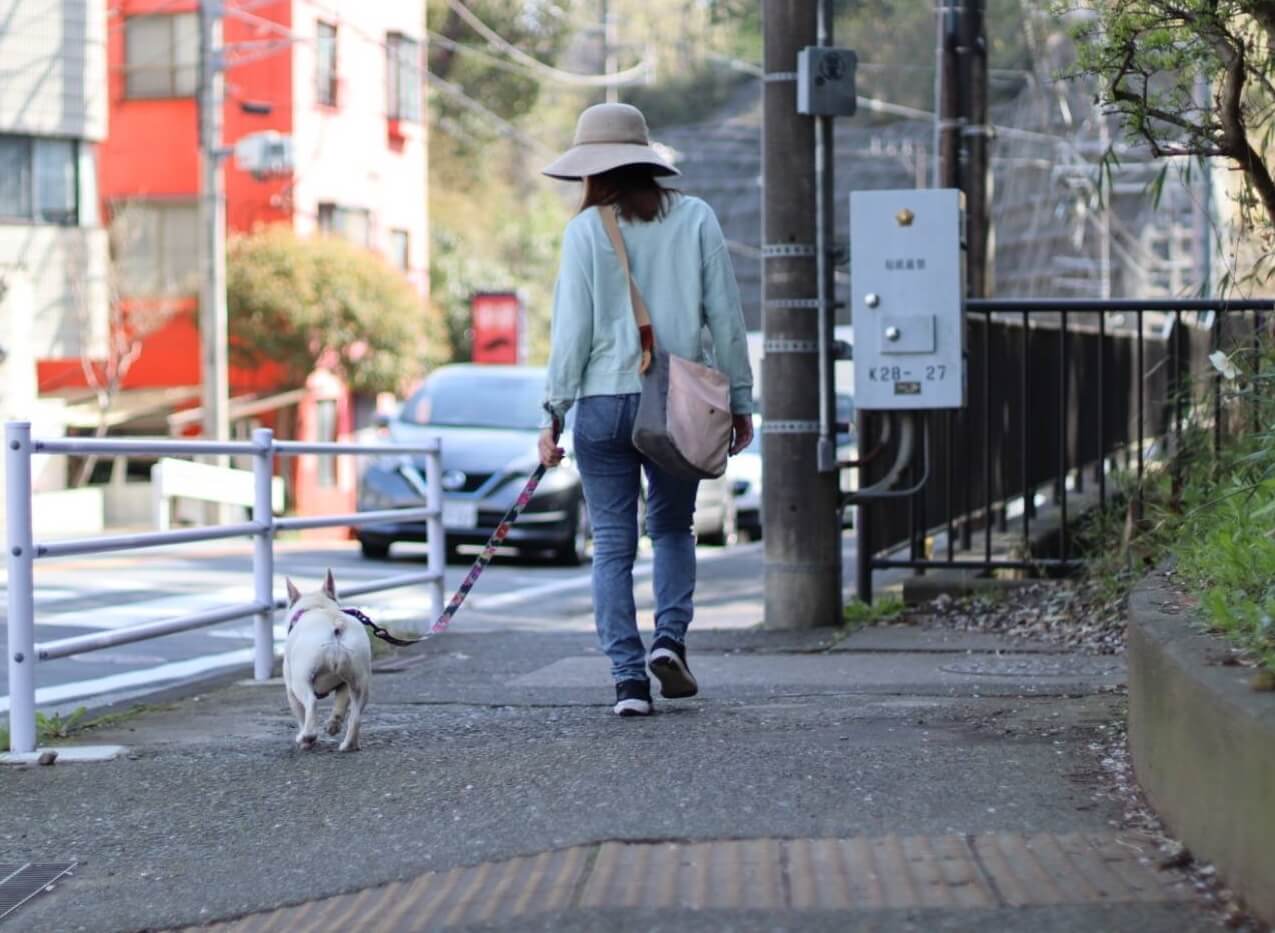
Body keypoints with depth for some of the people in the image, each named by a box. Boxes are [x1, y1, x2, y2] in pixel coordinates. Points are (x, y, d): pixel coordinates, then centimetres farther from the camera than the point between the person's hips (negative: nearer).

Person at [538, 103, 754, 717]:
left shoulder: (586, 230, -4)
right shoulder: (695, 219, 2)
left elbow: (573, 328, -6)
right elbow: (725, 316, 3)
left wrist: (554, 412, 1)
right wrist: (739, 400, 10)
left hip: (604, 401, -2)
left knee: (613, 542, 4)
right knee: (673, 526, 20)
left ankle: (629, 677, -1)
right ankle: (670, 637, 1)